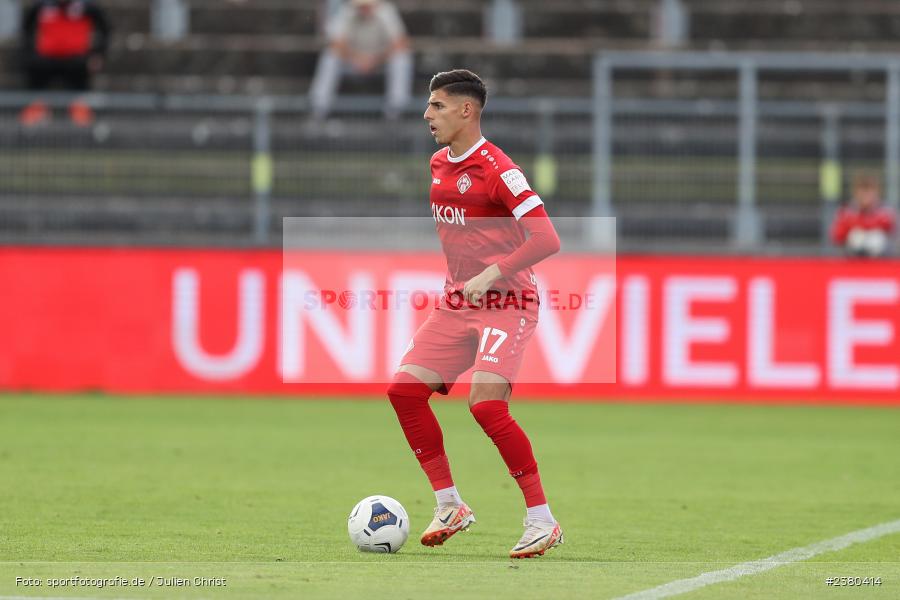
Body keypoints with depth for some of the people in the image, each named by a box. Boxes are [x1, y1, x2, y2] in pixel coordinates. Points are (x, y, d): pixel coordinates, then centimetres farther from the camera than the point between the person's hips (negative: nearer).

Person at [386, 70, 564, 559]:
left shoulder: (497, 170, -16)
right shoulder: (438, 165, 11)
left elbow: (546, 240, -22)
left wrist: (492, 275, -26)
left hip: (506, 303, -9)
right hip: (457, 301, 9)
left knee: (486, 404, -22)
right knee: (404, 388, -2)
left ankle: (542, 520, -12)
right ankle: (449, 505, 9)